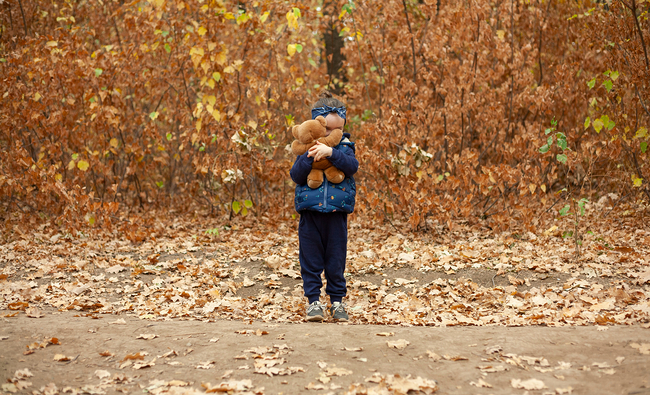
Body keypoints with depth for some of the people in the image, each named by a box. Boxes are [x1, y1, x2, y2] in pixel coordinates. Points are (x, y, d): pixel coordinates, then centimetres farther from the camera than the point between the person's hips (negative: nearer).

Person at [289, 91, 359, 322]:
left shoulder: (344, 147, 3)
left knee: (336, 260, 7)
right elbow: (296, 176, -7)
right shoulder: (306, 149, 1)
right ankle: (314, 301, 14)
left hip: (336, 214, 0)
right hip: (310, 213, 0)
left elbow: (352, 166, -16)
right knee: (310, 259, 5)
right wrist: (309, 157, -22)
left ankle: (337, 301, 19)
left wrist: (331, 152, -28)